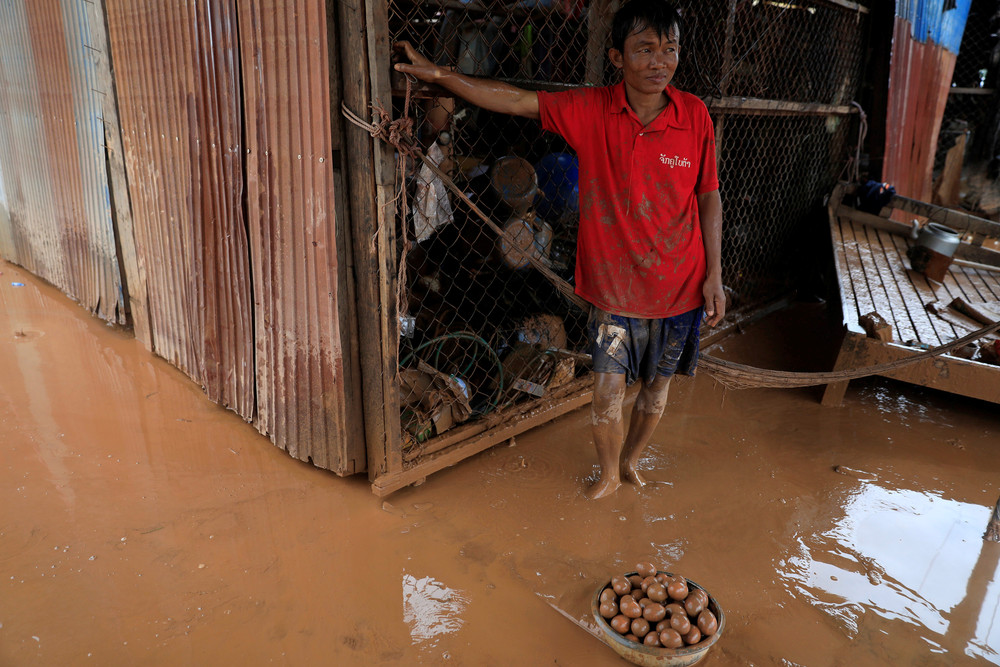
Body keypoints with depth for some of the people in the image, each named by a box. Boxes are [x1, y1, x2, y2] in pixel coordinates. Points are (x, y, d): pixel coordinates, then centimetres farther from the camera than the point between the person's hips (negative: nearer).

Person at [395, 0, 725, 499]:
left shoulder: (694, 115, -6)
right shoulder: (591, 111, -9)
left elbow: (709, 196, 1)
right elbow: (515, 101, -8)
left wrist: (714, 274, 0)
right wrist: (436, 74, -11)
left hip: (679, 286, 1)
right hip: (613, 285, -1)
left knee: (657, 385, 17)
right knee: (607, 393, 4)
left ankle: (631, 459, 46)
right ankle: (608, 473, 35)